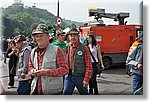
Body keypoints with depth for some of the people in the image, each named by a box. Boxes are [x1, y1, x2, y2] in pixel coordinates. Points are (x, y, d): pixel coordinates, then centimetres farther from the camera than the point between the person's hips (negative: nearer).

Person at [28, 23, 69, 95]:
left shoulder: (56, 50, -7)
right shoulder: (33, 52, 11)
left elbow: (65, 69, -12)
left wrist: (46, 72, -21)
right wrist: (32, 71, -1)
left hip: (52, 92, -5)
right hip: (35, 91, 5)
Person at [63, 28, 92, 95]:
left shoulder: (84, 48, -8)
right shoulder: (67, 47, 3)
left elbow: (88, 65, -10)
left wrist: (86, 79, -14)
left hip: (80, 76, -3)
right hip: (69, 76, 3)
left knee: (84, 94, 14)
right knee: (65, 94, 3)